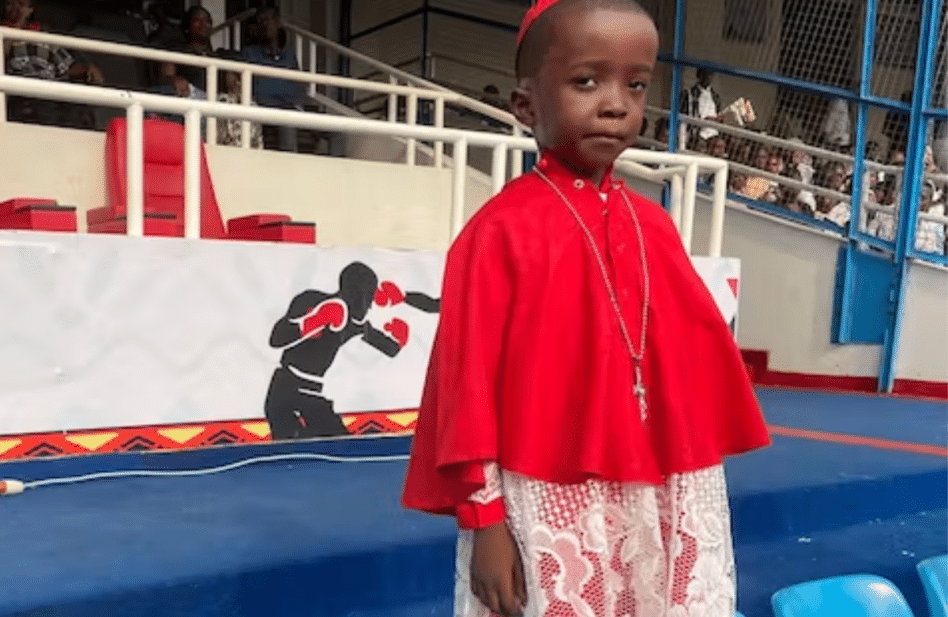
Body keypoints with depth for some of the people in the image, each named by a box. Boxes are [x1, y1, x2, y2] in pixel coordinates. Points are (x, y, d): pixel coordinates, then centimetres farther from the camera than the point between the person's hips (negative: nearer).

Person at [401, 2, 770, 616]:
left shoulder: (653, 226, 5)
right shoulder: (502, 230, -11)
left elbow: (695, 357, 6)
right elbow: (470, 381, -10)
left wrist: (696, 478, 7)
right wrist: (482, 517, -8)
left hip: (659, 501, 6)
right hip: (545, 506, -5)